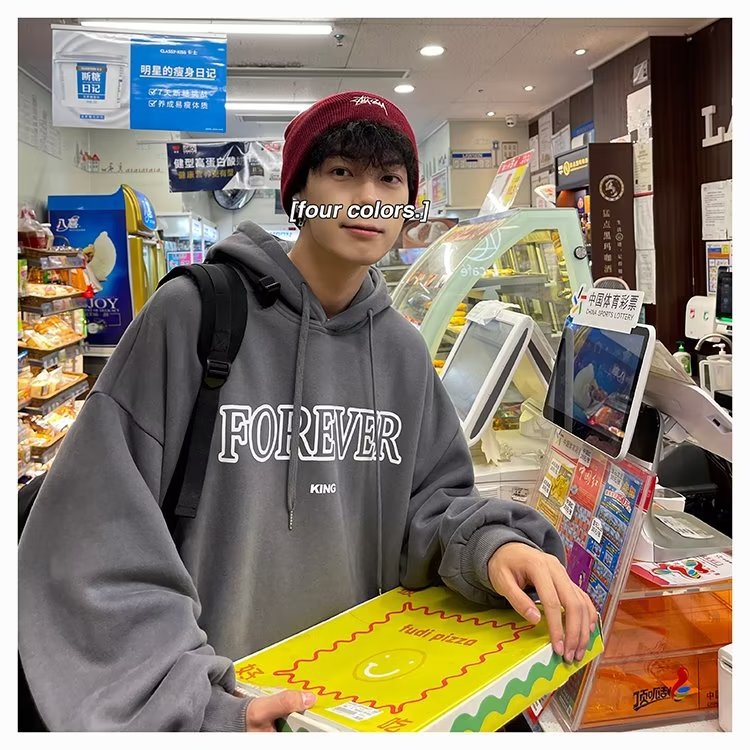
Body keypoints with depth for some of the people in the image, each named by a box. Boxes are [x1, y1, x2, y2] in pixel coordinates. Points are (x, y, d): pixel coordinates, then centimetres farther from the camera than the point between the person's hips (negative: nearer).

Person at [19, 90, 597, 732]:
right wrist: (192, 702, -28)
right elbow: (97, 534, -19)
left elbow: (429, 497, 3)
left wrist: (490, 544, -18)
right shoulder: (192, 314, -17)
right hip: (214, 682, -4)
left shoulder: (403, 350, 0)